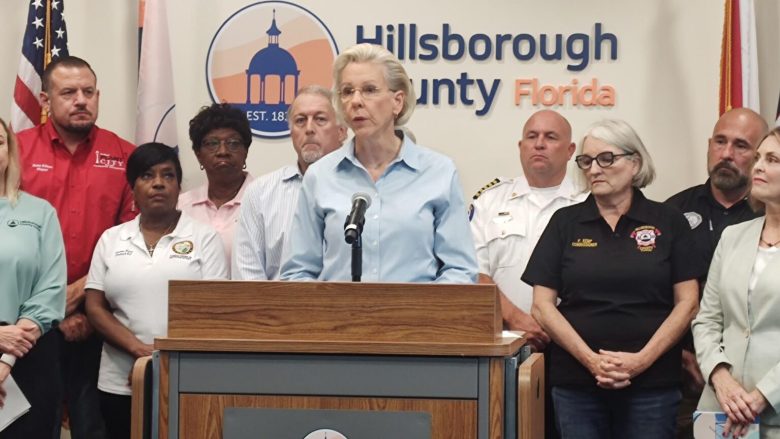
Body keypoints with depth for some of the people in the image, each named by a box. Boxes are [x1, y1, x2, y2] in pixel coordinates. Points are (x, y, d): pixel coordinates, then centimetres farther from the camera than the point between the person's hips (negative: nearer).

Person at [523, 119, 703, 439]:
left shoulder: (668, 222, 4)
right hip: (575, 382, 1)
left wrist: (642, 359, -11)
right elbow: (542, 305, 1)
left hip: (652, 382, -1)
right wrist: (591, 360, -10)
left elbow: (687, 302, 0)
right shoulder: (565, 223, 6)